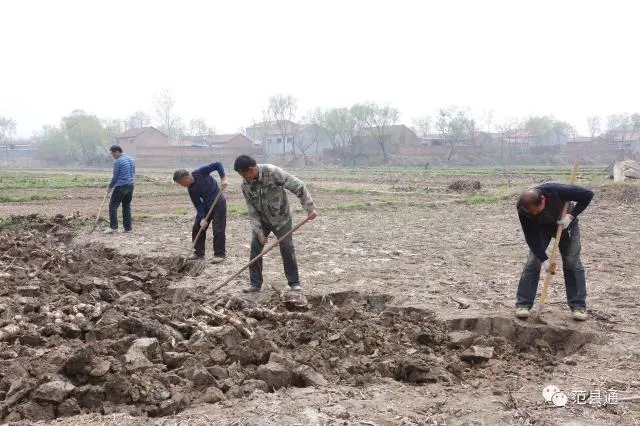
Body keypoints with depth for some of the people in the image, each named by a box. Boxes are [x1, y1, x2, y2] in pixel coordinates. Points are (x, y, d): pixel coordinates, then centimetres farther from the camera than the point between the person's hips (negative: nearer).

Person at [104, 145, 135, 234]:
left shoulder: (118, 162, -11)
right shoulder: (131, 159, 12)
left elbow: (115, 177, -10)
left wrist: (110, 186, 3)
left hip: (120, 187, -8)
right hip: (130, 186, 8)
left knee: (113, 206, -1)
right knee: (127, 207, 12)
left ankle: (113, 227, -7)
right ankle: (128, 228, 10)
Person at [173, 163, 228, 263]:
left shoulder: (200, 172, -19)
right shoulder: (191, 190, -6)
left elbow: (218, 165, -17)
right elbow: (198, 205, -6)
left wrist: (223, 179, -27)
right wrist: (203, 218, -18)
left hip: (219, 201, -6)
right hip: (206, 205, 6)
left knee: (218, 229, -8)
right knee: (197, 228, 5)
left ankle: (219, 254, 2)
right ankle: (199, 253, 17)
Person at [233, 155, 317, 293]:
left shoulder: (273, 172, -28)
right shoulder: (246, 184, -13)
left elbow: (298, 186, -25)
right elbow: (251, 209, -7)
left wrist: (310, 208, -27)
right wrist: (259, 231, -13)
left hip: (281, 218, -4)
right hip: (261, 220, 4)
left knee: (287, 249, -4)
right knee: (255, 248, -3)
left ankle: (294, 283, 10)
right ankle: (255, 284, 7)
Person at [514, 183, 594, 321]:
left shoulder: (557, 191, -42)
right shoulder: (522, 208, -33)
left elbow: (588, 194, -29)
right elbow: (531, 236, -25)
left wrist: (571, 215, -36)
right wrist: (544, 259, -29)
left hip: (566, 223, -1)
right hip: (541, 227, 1)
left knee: (572, 262, -7)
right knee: (533, 261, -9)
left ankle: (578, 306, -1)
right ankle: (523, 304, -4)